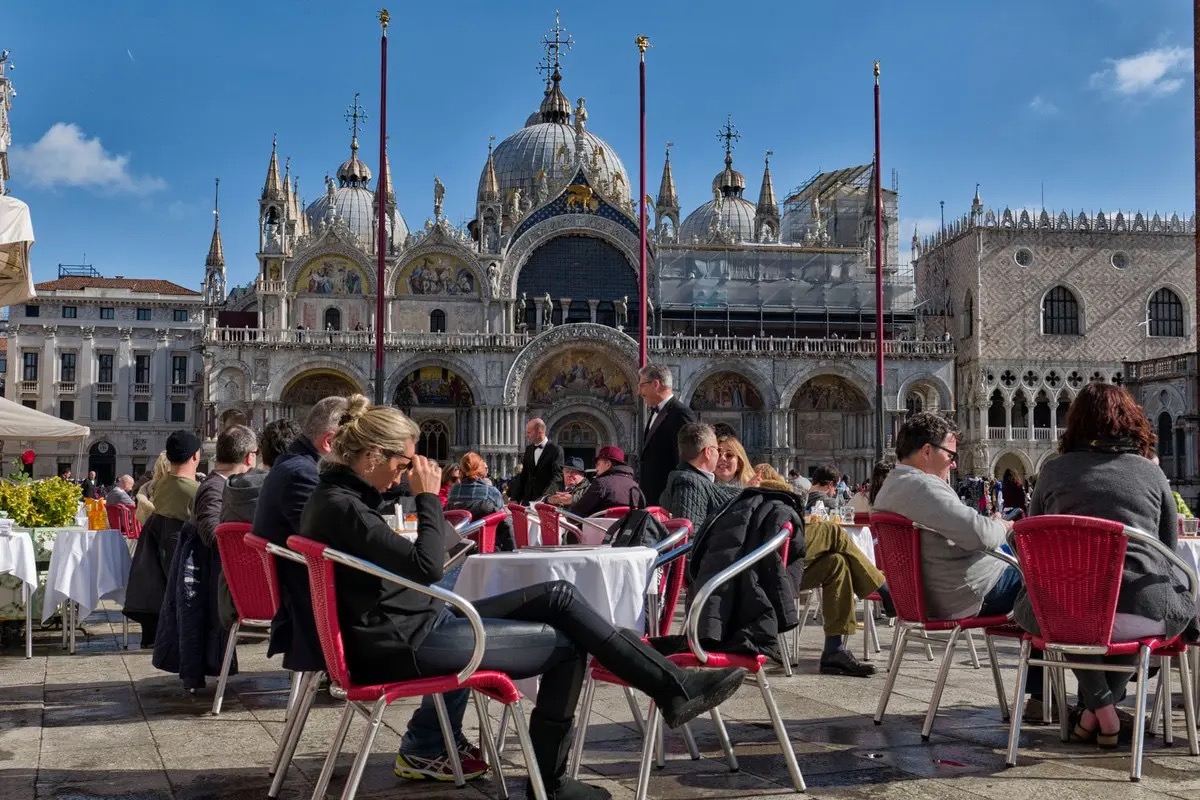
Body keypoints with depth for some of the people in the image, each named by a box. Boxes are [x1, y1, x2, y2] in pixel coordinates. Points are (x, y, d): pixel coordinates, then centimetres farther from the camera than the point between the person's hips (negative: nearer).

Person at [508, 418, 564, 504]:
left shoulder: (556, 450, -6)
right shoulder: (528, 450, 13)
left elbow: (557, 477, -13)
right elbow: (522, 476, 14)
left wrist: (545, 498, -26)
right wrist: (515, 499, 3)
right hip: (527, 500, 5)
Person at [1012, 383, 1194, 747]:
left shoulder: (1054, 470, 10)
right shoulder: (1151, 472, 11)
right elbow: (1169, 549, 19)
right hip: (1143, 613, 0)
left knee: (1026, 603, 32)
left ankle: (1099, 707, 20)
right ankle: (1108, 702, 26)